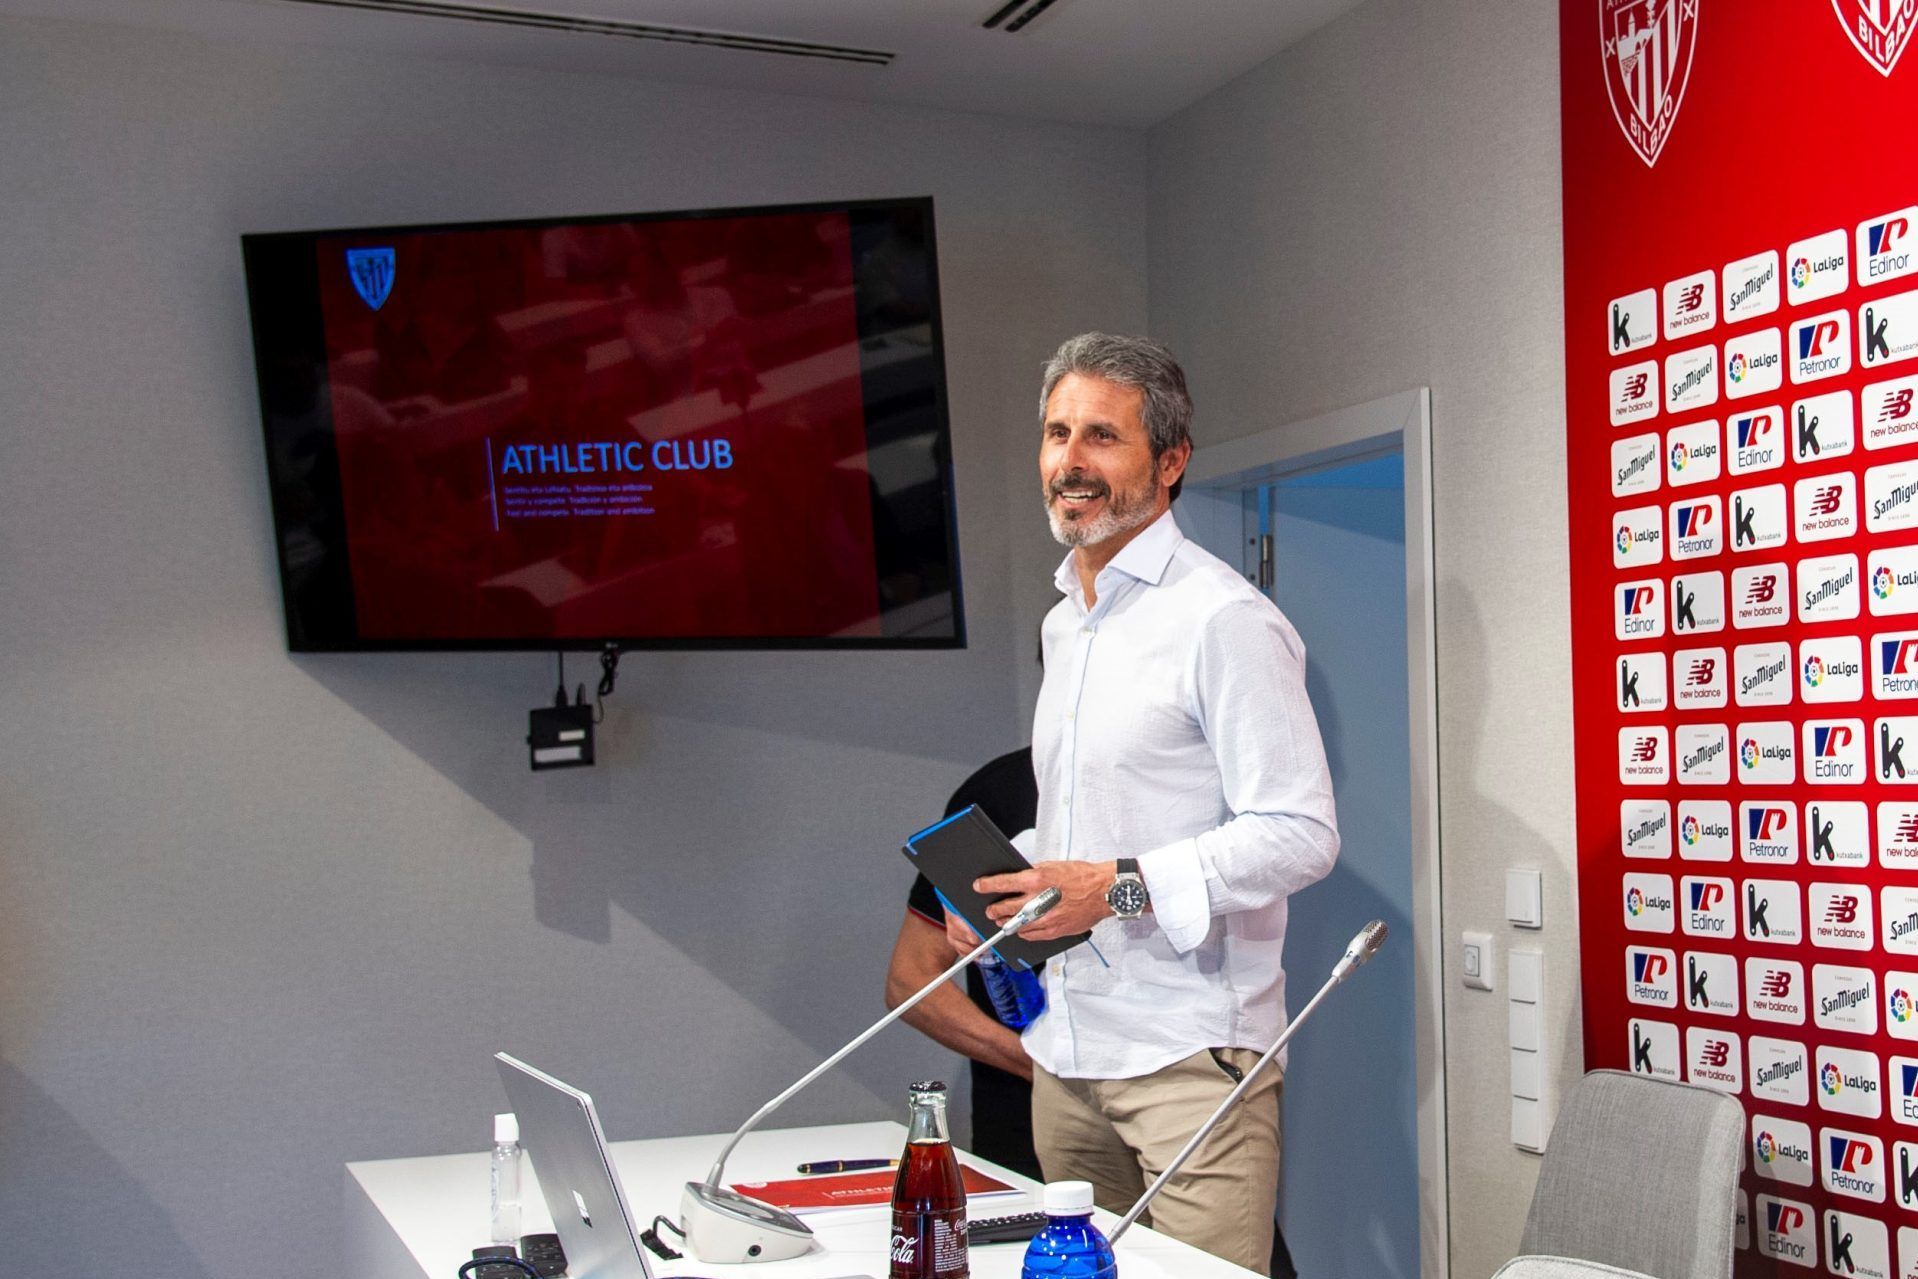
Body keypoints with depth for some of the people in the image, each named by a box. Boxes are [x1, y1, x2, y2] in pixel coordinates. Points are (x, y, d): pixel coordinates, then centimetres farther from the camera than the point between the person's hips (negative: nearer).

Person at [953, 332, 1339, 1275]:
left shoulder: (1222, 619, -11)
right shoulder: (1063, 622, 17)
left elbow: (1300, 834, -16)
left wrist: (1118, 886, -21)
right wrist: (996, 889, 8)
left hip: (1189, 1054, -8)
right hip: (1065, 1050, 8)